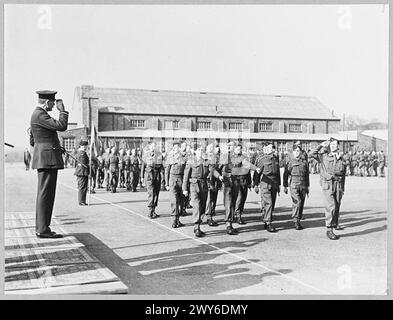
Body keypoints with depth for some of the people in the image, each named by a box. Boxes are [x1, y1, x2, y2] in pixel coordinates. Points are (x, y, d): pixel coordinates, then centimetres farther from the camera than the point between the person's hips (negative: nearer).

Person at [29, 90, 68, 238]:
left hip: (43, 159, 11)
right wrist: (62, 110, -9)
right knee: (46, 193, -9)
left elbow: (32, 141, 25)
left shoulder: (37, 114, 20)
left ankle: (41, 228, 17)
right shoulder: (40, 115, -13)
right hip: (48, 159, -11)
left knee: (44, 193, 12)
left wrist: (55, 147, 23)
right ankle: (43, 229, -7)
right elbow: (61, 126, -23)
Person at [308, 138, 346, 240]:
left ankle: (335, 223, 29)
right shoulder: (324, 156, 3)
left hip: (338, 185, 4)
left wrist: (342, 188, 15)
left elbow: (343, 175, 16)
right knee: (331, 206, -13)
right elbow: (311, 154, -9)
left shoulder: (341, 159, 11)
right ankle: (329, 230, -12)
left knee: (337, 206, 10)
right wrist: (321, 145, -5)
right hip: (327, 185, -4)